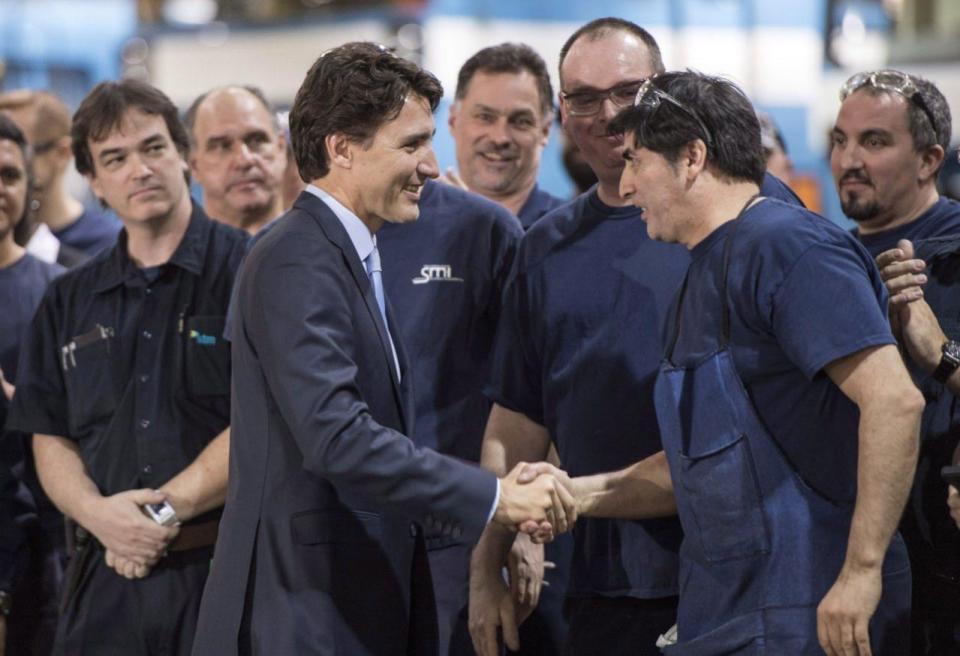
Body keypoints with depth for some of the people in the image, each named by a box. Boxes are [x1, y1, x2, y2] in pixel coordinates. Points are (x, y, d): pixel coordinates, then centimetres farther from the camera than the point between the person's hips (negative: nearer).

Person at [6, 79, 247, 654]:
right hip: (106, 575, 4)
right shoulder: (70, 301, 14)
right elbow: (51, 439, 12)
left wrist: (167, 509, -13)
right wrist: (98, 514, -8)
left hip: (224, 569, -4)